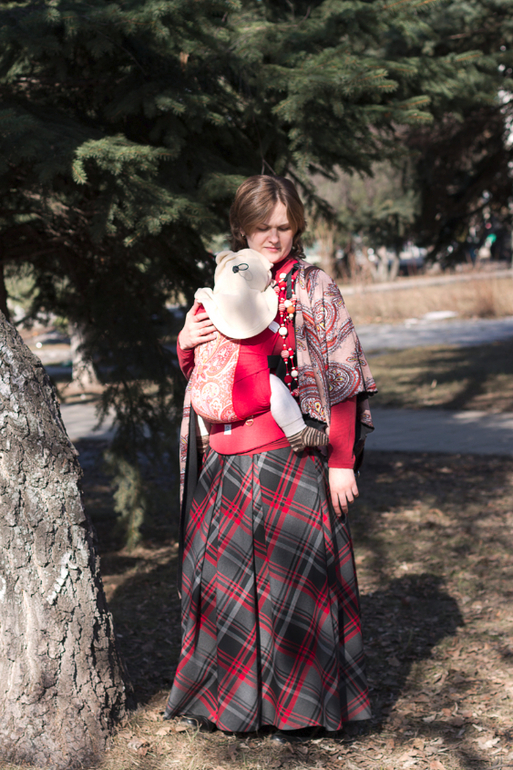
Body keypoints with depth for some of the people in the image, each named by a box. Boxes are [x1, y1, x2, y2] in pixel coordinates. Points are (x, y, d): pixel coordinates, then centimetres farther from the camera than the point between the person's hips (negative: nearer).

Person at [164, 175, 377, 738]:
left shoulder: (314, 288, 0)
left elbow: (342, 379, -4)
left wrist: (341, 461, -10)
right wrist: (186, 345, -3)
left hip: (293, 457, -4)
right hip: (229, 461, 4)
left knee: (293, 575, -2)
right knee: (226, 576, 6)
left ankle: (300, 702, 13)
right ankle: (231, 696, 21)